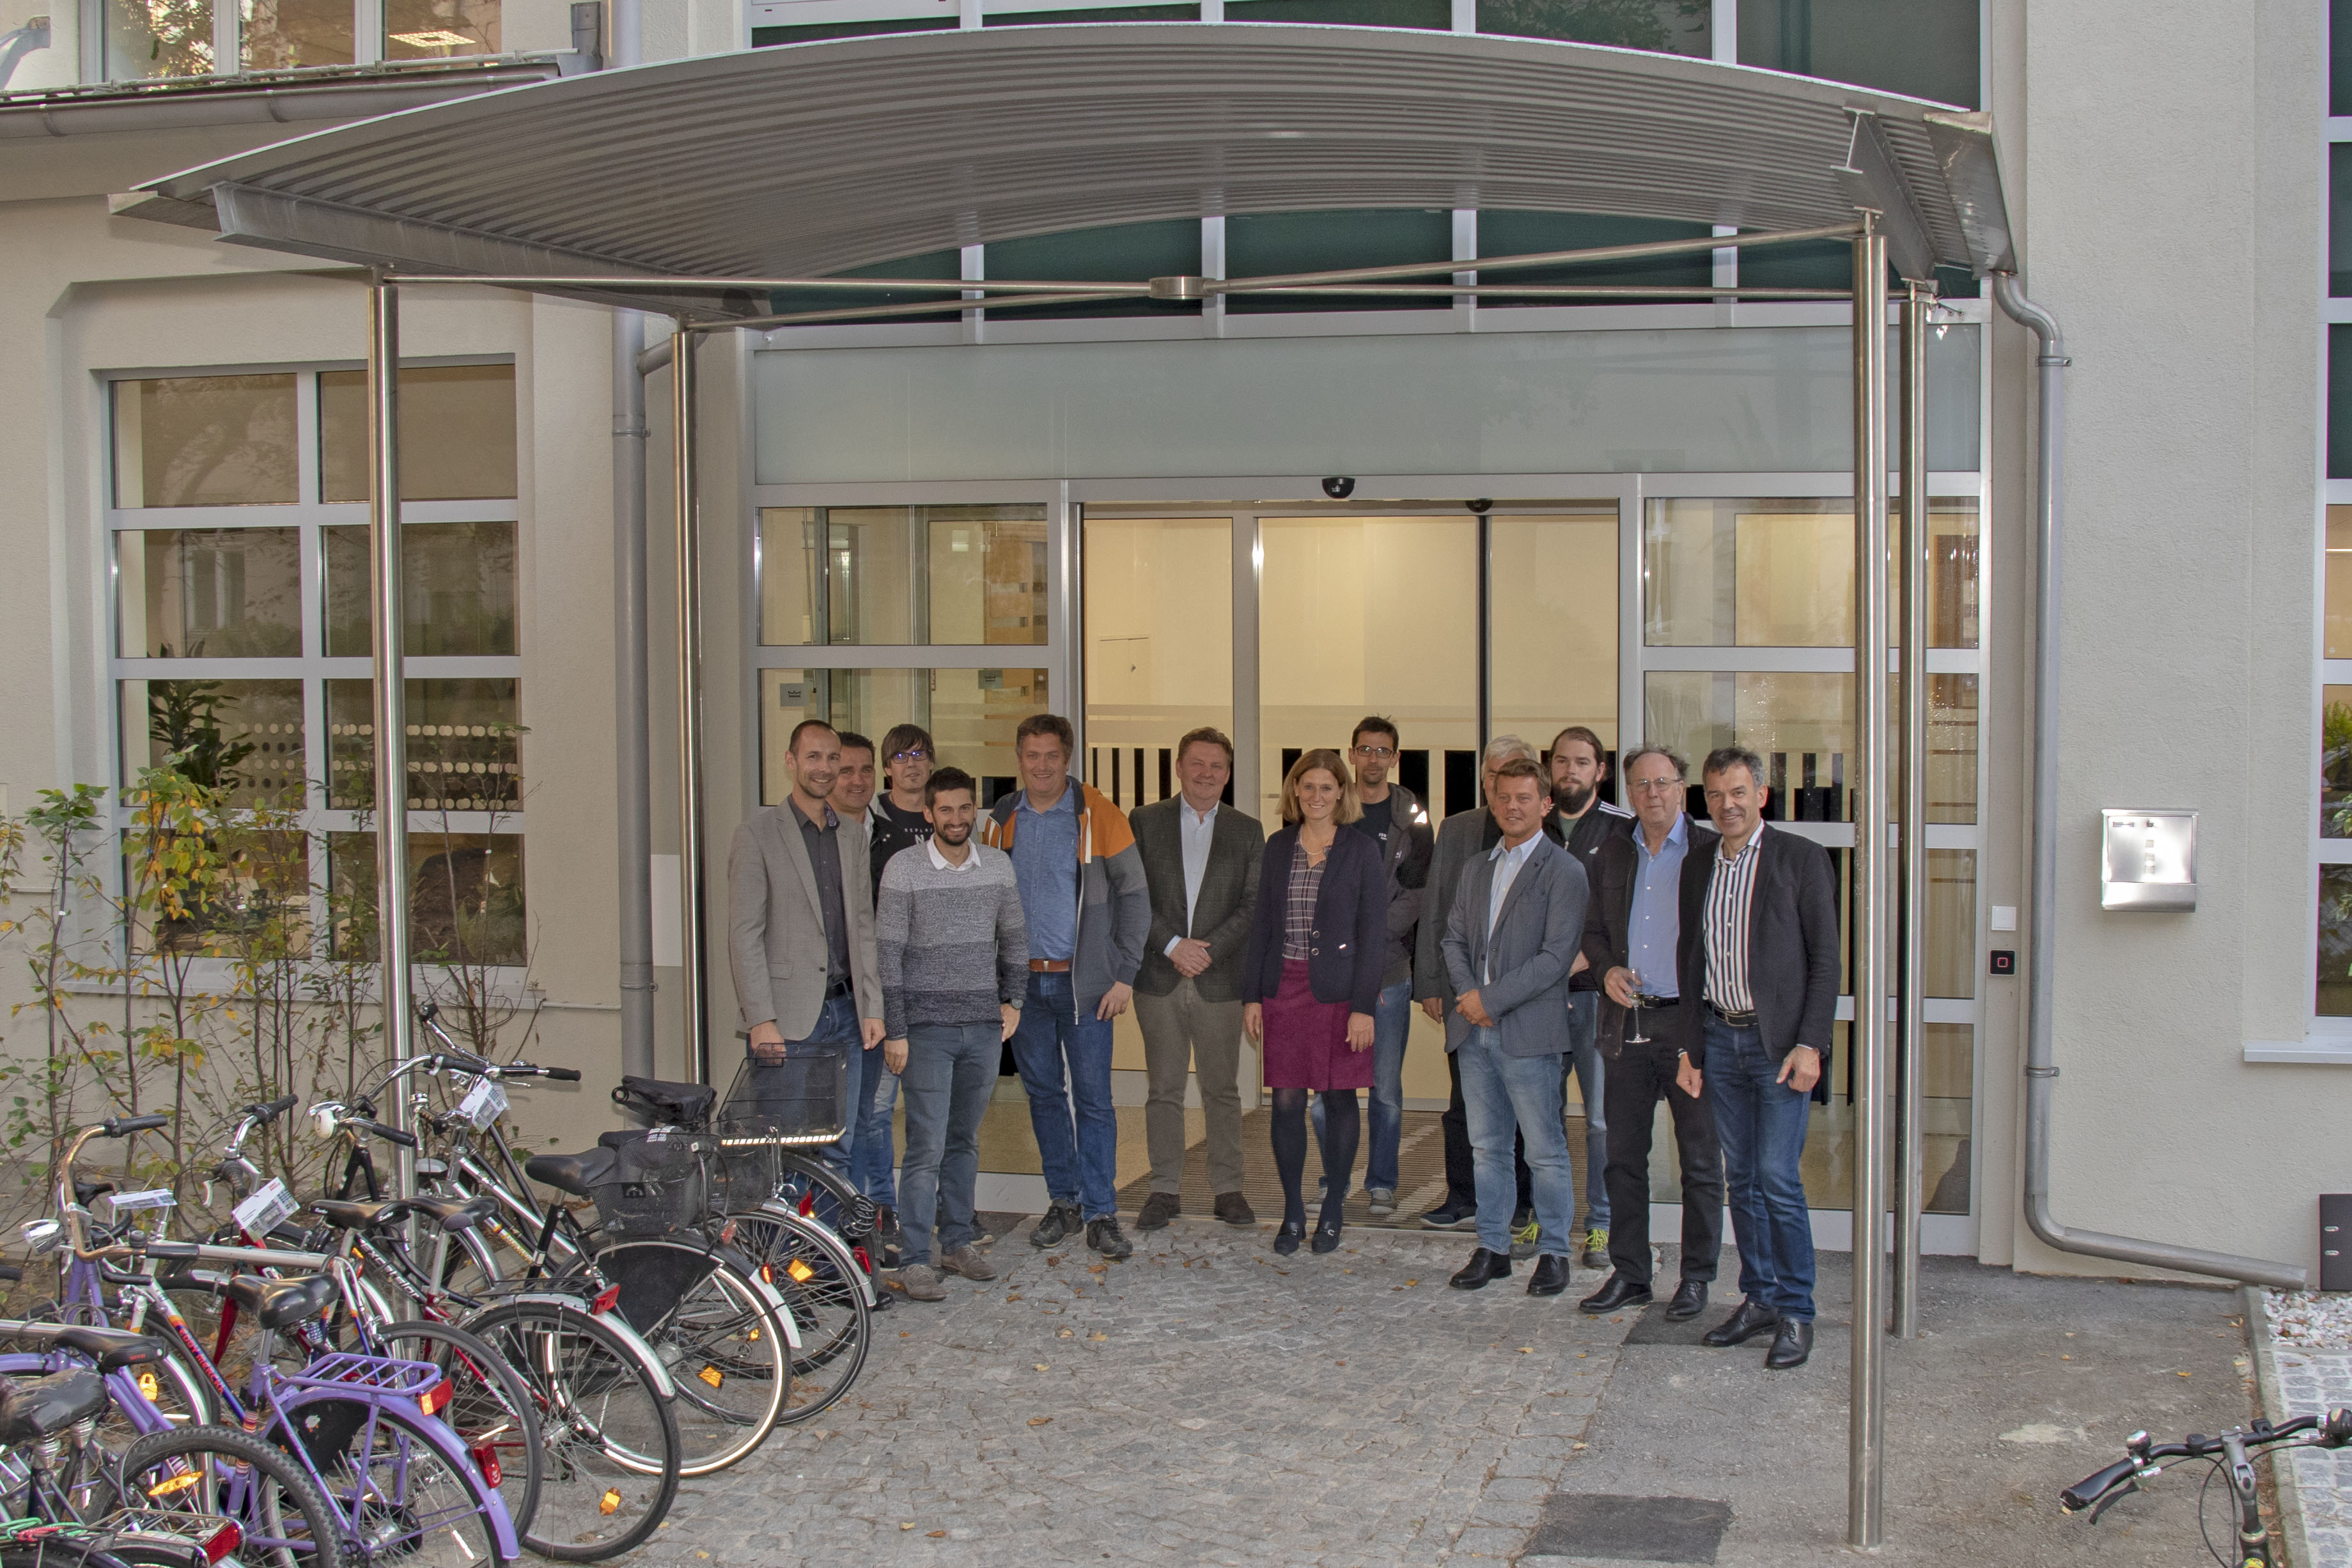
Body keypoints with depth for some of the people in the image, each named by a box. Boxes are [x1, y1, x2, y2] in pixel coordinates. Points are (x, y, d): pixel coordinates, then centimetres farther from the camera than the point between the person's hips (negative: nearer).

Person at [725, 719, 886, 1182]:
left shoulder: (852, 833, 14)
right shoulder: (759, 831, -4)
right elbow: (744, 934, -8)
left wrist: (873, 1007, 7)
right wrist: (760, 1020, -14)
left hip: (845, 1013, 6)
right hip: (785, 1021, -5)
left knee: (838, 1149, 9)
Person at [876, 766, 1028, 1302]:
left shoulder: (998, 866, 5)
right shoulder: (904, 868, -7)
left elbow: (1015, 939, 18)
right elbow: (887, 953, -7)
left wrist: (1013, 1000, 12)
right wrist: (894, 1031, -9)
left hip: (983, 1026, 4)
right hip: (927, 1026, -4)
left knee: (965, 1140, 12)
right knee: (928, 1145, -8)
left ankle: (958, 1242, 21)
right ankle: (915, 1261, -5)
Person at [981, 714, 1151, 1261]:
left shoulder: (1098, 816, -4)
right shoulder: (1000, 821, 7)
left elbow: (1134, 896, -2)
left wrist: (1124, 974, -7)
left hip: (1083, 980, -3)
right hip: (1022, 982, 4)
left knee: (1093, 1097, -3)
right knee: (1043, 1093, 10)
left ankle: (1101, 1213, 2)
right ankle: (1063, 1203, 21)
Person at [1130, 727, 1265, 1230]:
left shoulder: (1247, 831, 8)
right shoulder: (1144, 822, 5)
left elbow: (1254, 904, 0)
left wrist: (1209, 948, -11)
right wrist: (1172, 946, -12)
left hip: (1220, 978, 0)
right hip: (1159, 979, 0)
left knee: (1222, 1090, 5)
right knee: (1164, 1089, 5)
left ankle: (1228, 1189, 13)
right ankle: (1166, 1190, 12)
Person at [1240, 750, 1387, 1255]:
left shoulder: (1361, 852, -3)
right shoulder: (1279, 847, 8)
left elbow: (1374, 934, -5)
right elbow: (1262, 924, 11)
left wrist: (1364, 1005, -11)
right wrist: (1251, 995, 5)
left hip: (1339, 992, -3)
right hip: (1284, 990, 3)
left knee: (1338, 1100, 5)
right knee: (1287, 1102, 2)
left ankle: (1332, 1212, 17)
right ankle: (1292, 1213, 13)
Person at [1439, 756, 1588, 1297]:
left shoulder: (1562, 871, -5)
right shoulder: (1476, 870, 17)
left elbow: (1556, 955, -13)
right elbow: (1455, 938, 16)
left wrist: (1491, 999, -14)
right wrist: (1466, 992, -4)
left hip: (1529, 1030, -6)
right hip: (1474, 1030, 6)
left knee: (1545, 1150, 0)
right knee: (1487, 1147, 12)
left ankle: (1553, 1251, 10)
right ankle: (1492, 1247, 20)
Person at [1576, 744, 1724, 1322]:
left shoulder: (1711, 853, -3)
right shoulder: (1612, 856, 11)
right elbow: (1593, 930, 19)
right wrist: (1607, 970, -3)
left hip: (1691, 1023, -4)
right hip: (1627, 1024, 5)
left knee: (1701, 1161, 4)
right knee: (1624, 1156, 9)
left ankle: (1696, 1277, 15)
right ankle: (1629, 1273, 20)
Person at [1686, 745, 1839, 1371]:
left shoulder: (1801, 859, -4)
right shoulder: (1697, 868, 12)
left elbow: (1825, 957, -6)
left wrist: (1809, 1043, -13)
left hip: (1779, 1042, -5)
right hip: (1721, 1038, 5)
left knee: (1778, 1178, -9)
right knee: (1741, 1178, 10)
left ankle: (1796, 1313, 1)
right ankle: (1759, 1300, 20)